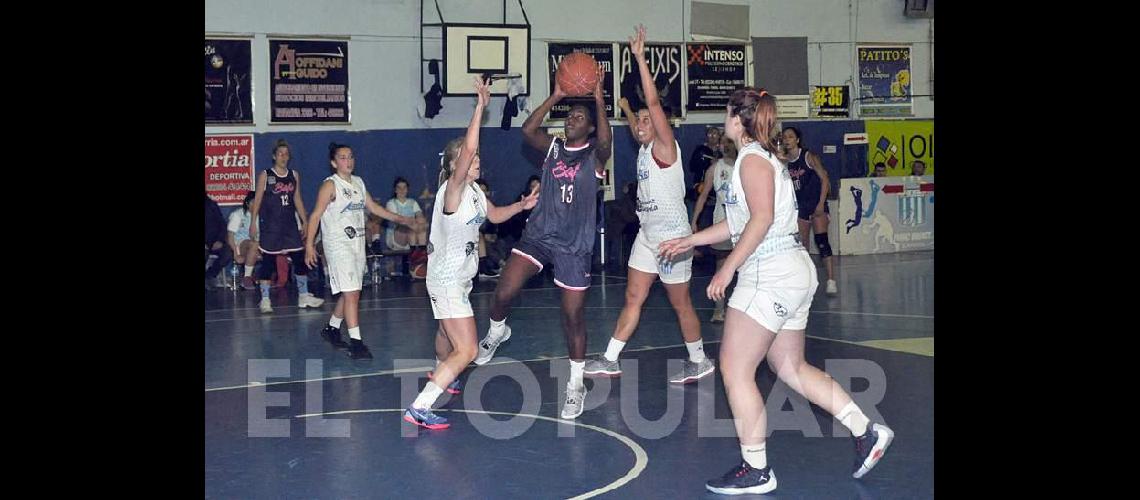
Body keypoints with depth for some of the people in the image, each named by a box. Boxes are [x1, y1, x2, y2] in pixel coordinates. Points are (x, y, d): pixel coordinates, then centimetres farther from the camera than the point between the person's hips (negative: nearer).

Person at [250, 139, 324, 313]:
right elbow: (257, 200, -2)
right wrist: (253, 223, -6)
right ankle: (265, 299, 7)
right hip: (270, 225, -4)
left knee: (300, 258, 2)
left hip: (290, 224, 4)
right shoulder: (265, 176, -2)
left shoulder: (294, 175, 9)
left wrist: (305, 222, 11)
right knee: (267, 261, 0)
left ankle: (303, 296, 12)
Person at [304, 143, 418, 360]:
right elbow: (316, 215, -11)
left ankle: (331, 329, 32)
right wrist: (309, 245, -17)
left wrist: (401, 219, 20)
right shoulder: (330, 185, -9)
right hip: (338, 244, -8)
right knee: (351, 293, -13)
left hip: (357, 243, 8)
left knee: (351, 292, 13)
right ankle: (356, 343, -14)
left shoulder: (358, 183, 13)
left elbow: (373, 207, 23)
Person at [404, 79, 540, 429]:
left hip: (460, 277, 9)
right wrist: (480, 106, -35)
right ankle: (418, 409, -18)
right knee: (466, 350, -17)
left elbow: (494, 215, 23)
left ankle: (441, 372, 61)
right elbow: (468, 148, -37)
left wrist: (521, 206, 7)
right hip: (446, 279, -9)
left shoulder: (475, 192, 4)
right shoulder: (452, 189, -21)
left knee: (448, 331, 34)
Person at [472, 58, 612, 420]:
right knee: (503, 291, -10)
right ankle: (496, 332, 26)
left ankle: (576, 385, 17)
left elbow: (605, 141, -28)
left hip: (575, 245, -3)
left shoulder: (595, 155, -4)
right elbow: (527, 130, -14)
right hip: (539, 233, 3)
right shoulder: (553, 147, 5)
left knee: (572, 314, 2)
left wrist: (599, 98, -31)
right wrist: (556, 96, -19)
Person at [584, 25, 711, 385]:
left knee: (680, 303, 1)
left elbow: (654, 103, -24)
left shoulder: (665, 148, -13)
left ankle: (699, 361, 15)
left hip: (671, 234, -8)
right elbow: (637, 131, 33)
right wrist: (625, 108, 40)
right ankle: (610, 361, 12)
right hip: (648, 234, 8)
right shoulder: (645, 150, 8)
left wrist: (640, 58, -25)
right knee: (633, 298, 9)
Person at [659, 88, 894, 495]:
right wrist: (689, 241, 29)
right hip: (793, 274, 10)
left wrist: (728, 268, -22)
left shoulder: (752, 158, -10)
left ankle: (755, 472, -2)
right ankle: (866, 432, 14)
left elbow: (761, 217, -23)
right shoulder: (766, 157, 20)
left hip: (770, 276, -10)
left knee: (735, 369, -5)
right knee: (790, 368, 16)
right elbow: (739, 222, 26)